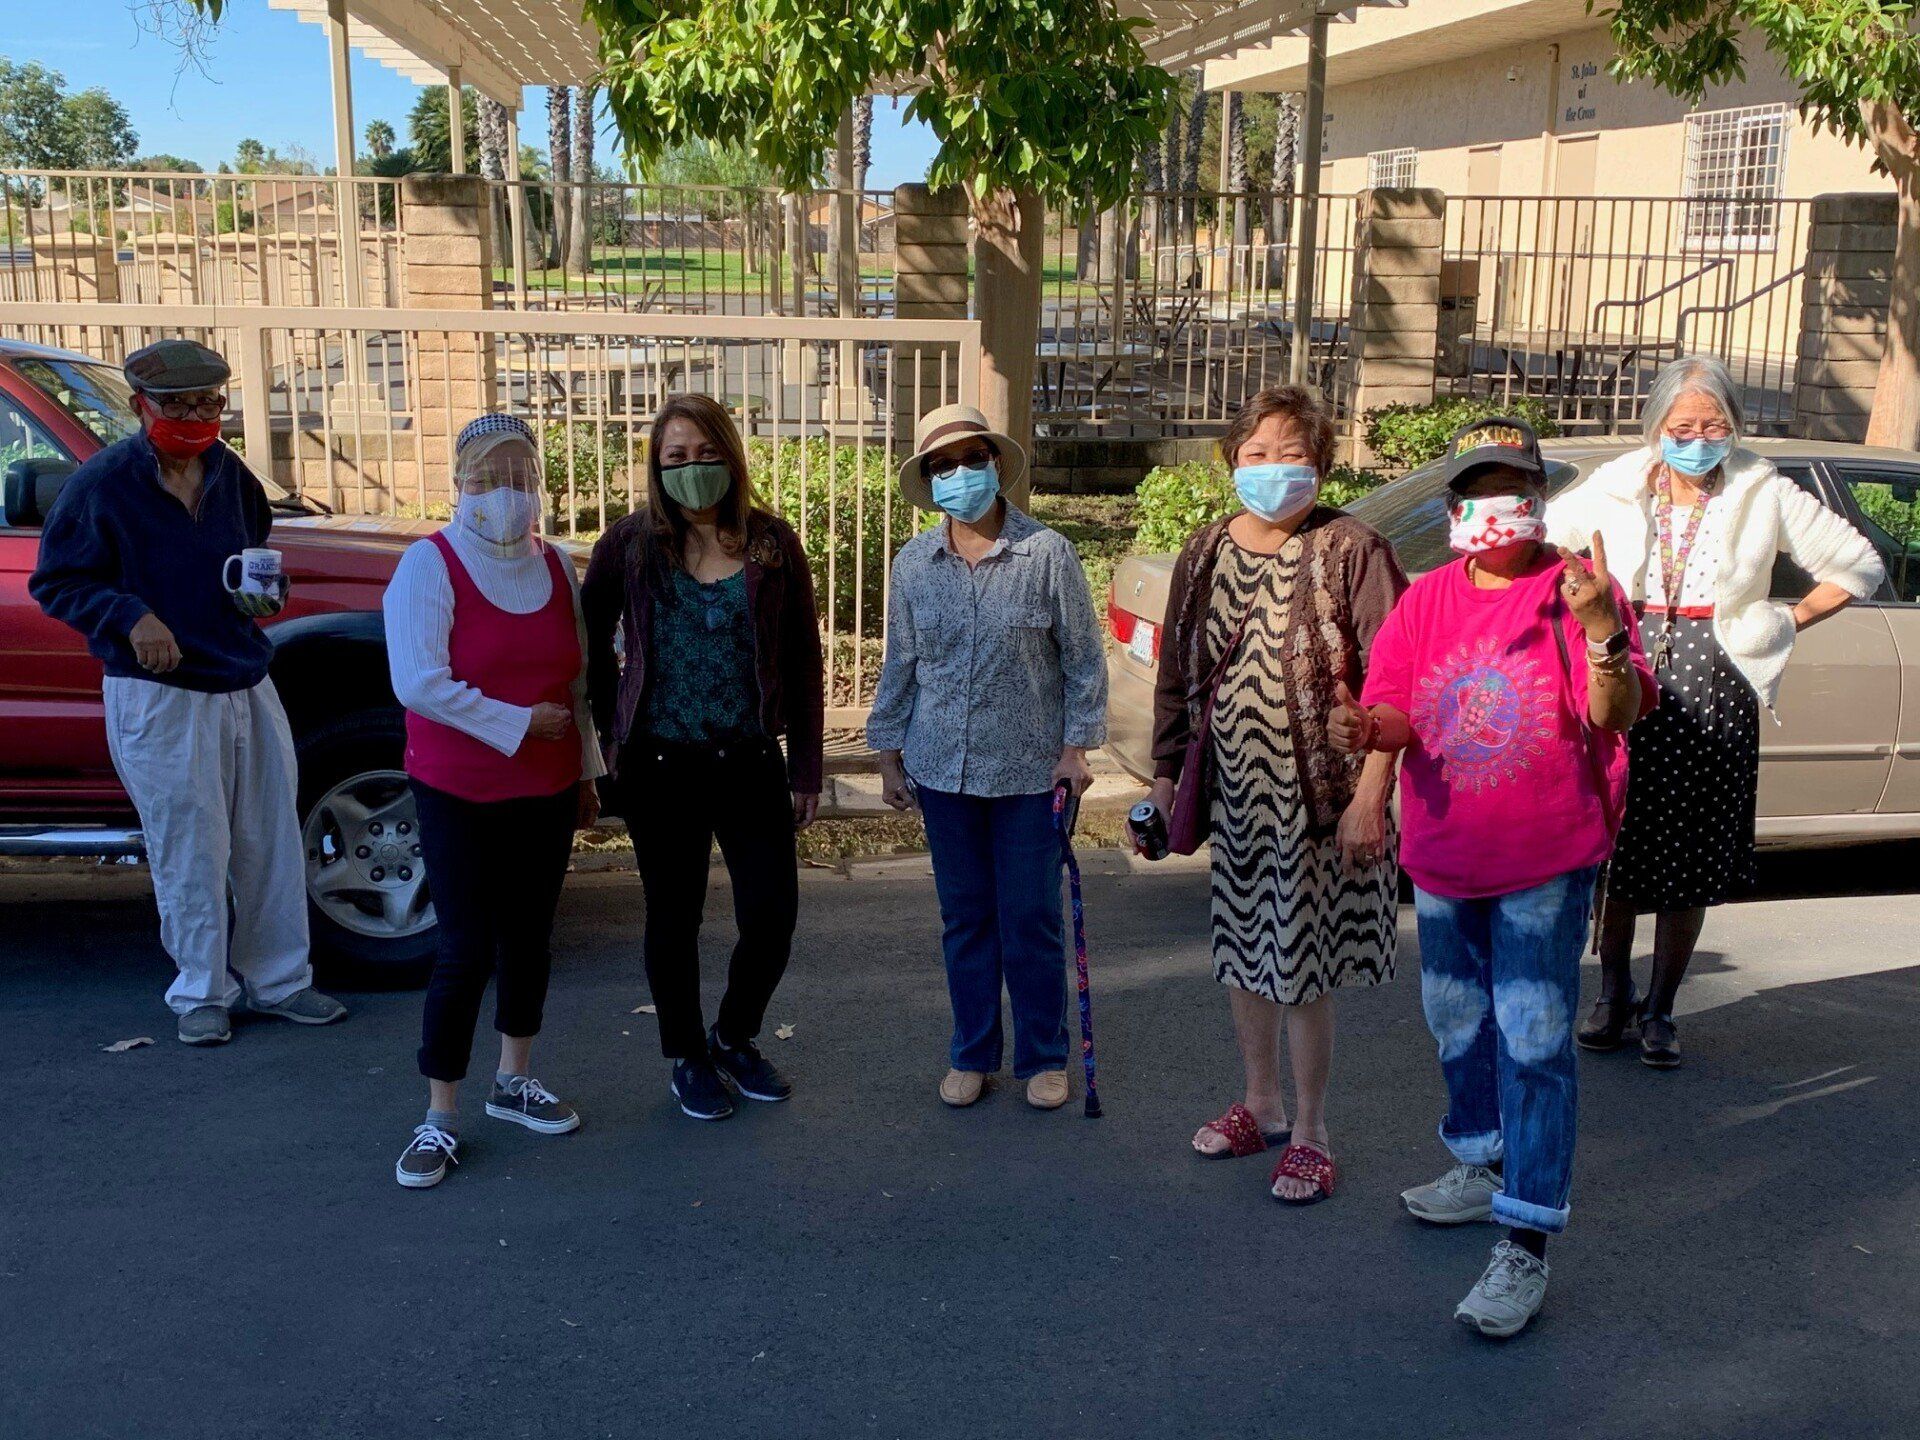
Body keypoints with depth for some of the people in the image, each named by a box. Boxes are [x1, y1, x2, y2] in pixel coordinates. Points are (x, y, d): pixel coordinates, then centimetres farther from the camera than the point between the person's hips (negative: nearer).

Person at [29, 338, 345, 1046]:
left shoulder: (230, 474, 8)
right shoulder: (102, 484, -7)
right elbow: (53, 583, -4)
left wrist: (265, 586, 4)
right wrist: (130, 617, -19)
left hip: (247, 685, 5)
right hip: (157, 698, -5)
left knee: (272, 842, 9)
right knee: (190, 854, 1)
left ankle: (278, 980, 23)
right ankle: (202, 994, 17)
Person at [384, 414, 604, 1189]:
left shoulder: (554, 565, 6)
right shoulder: (430, 565, -11)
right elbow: (420, 683, -20)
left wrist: (586, 768, 14)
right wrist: (519, 724, -17)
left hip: (547, 790, 5)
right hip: (458, 795, -5)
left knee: (528, 938, 14)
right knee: (467, 952, -4)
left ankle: (514, 1081, 32)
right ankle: (440, 1119, 8)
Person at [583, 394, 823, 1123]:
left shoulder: (773, 544, 0)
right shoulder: (630, 544, -2)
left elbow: (803, 663, 3)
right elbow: (591, 640, 9)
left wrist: (805, 769, 2)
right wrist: (614, 732, 4)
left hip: (750, 762, 1)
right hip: (660, 766, -1)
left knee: (772, 917, 2)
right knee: (674, 919, 10)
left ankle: (734, 1038, 30)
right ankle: (688, 1059, 30)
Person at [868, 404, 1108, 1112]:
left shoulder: (1047, 553, -8)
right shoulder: (913, 562, 2)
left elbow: (1083, 659, -3)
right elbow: (900, 666, 10)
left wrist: (1076, 746, -6)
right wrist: (889, 753, 10)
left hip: (1029, 769, -3)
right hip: (943, 769, 3)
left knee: (1031, 920, 5)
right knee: (964, 917, 13)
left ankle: (1043, 1056, 22)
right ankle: (972, 1053, 27)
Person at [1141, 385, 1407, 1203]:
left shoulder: (1352, 551, -10)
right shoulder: (1206, 554, 7)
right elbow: (1177, 675, 14)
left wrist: (1370, 795, -16)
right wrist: (1164, 774, 14)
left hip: (1317, 797, -5)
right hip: (1233, 794, 5)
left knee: (1302, 965, 1)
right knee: (1242, 955, 16)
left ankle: (1310, 1130, 18)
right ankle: (1261, 1104, 35)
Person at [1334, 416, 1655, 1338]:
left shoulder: (1577, 591, -8)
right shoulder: (1426, 601, 4)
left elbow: (1618, 716, -16)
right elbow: (1395, 711, 0)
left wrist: (1600, 629, -33)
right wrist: (1367, 728, -23)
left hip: (1547, 861, -5)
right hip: (1442, 856, 6)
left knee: (1534, 1040, -7)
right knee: (1456, 1020, 20)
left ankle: (1527, 1244, -2)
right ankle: (1486, 1165, 41)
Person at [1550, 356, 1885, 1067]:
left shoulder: (1766, 495, 1)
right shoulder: (1615, 488, 3)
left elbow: (1859, 565, 9)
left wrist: (1788, 621, 2)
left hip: (1714, 696, 0)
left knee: (1693, 861, 3)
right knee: (1616, 849, 3)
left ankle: (1660, 1008, 18)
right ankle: (1614, 993, 23)